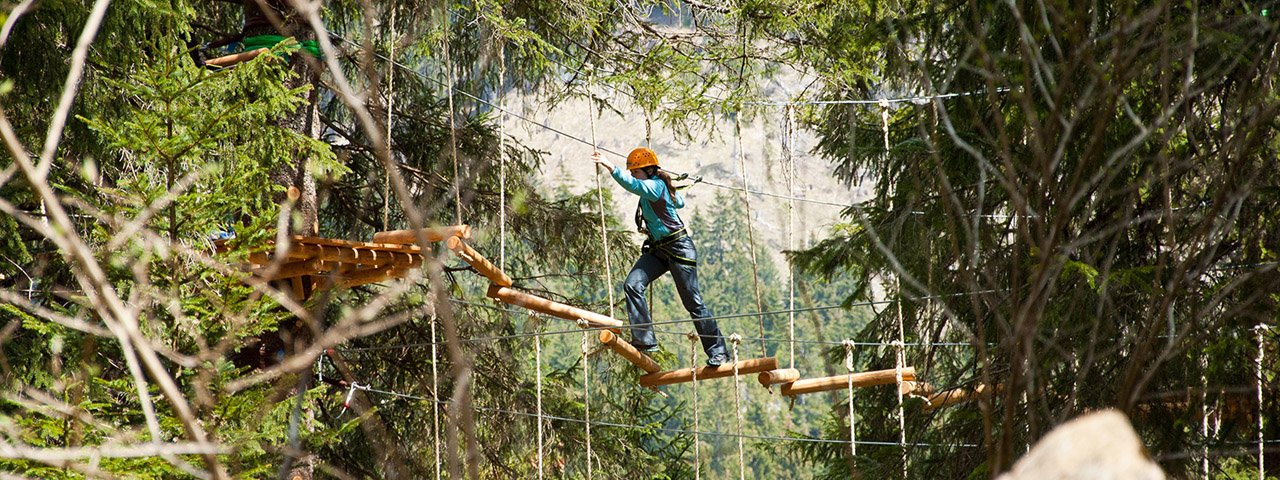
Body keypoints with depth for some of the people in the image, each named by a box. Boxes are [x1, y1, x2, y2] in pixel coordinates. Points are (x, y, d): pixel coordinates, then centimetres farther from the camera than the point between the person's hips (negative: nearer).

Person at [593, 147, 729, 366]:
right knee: (632, 285, -12)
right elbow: (680, 202, 24)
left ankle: (717, 351, 8)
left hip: (679, 248, -9)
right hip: (658, 248, 9)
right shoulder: (660, 186, 8)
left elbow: (632, 184, -39)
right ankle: (644, 340, -14)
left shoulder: (655, 186, -18)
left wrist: (610, 167, -51)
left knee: (692, 301, -4)